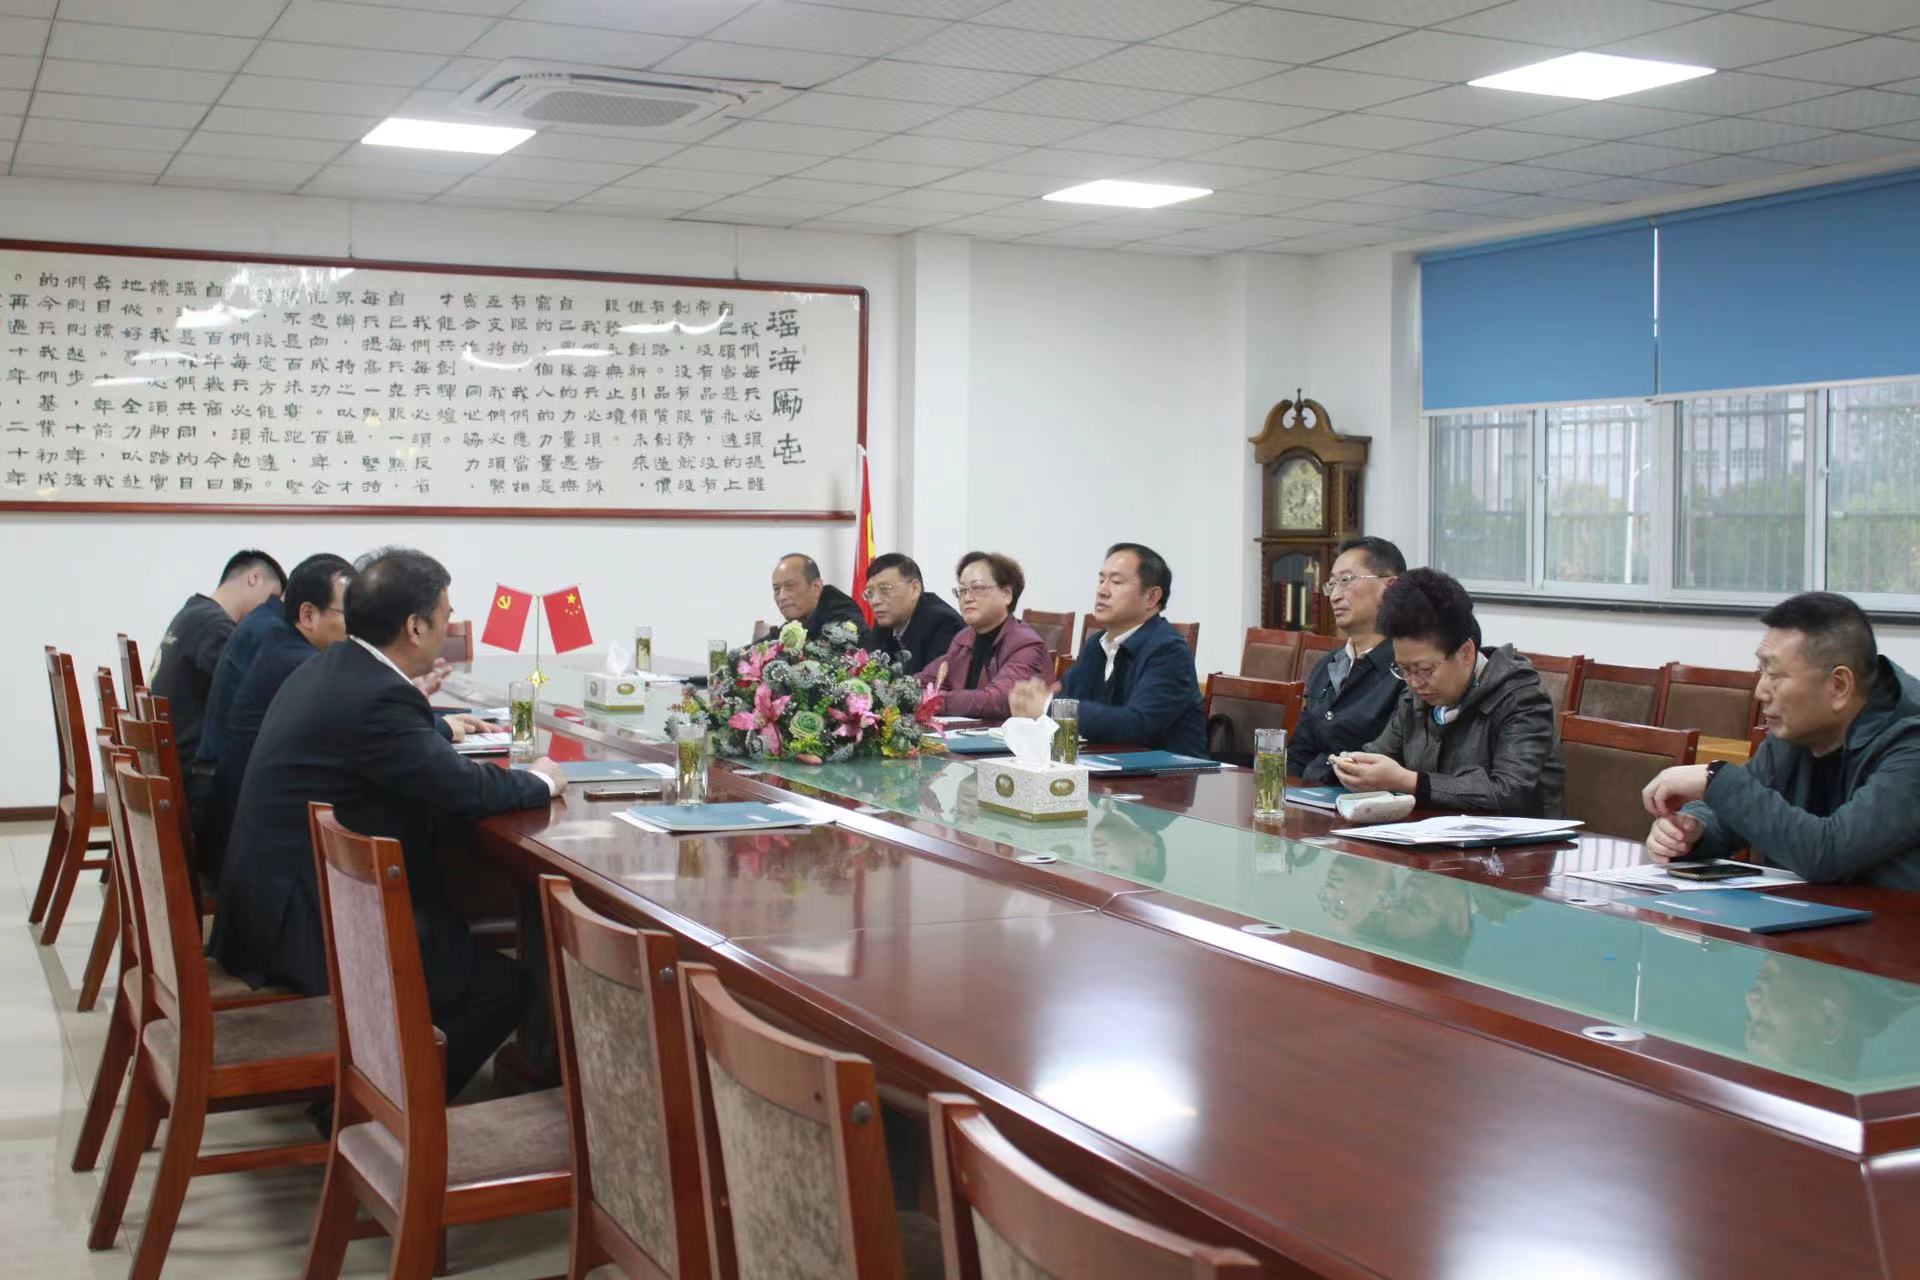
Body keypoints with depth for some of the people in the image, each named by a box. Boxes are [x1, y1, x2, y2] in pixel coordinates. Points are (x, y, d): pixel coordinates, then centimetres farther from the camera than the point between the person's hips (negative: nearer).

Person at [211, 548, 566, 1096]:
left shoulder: (327, 668, 7)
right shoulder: (375, 698, -23)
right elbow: (463, 789, -20)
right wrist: (540, 781, -4)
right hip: (304, 929, -10)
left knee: (466, 941, 20)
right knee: (505, 986, -4)